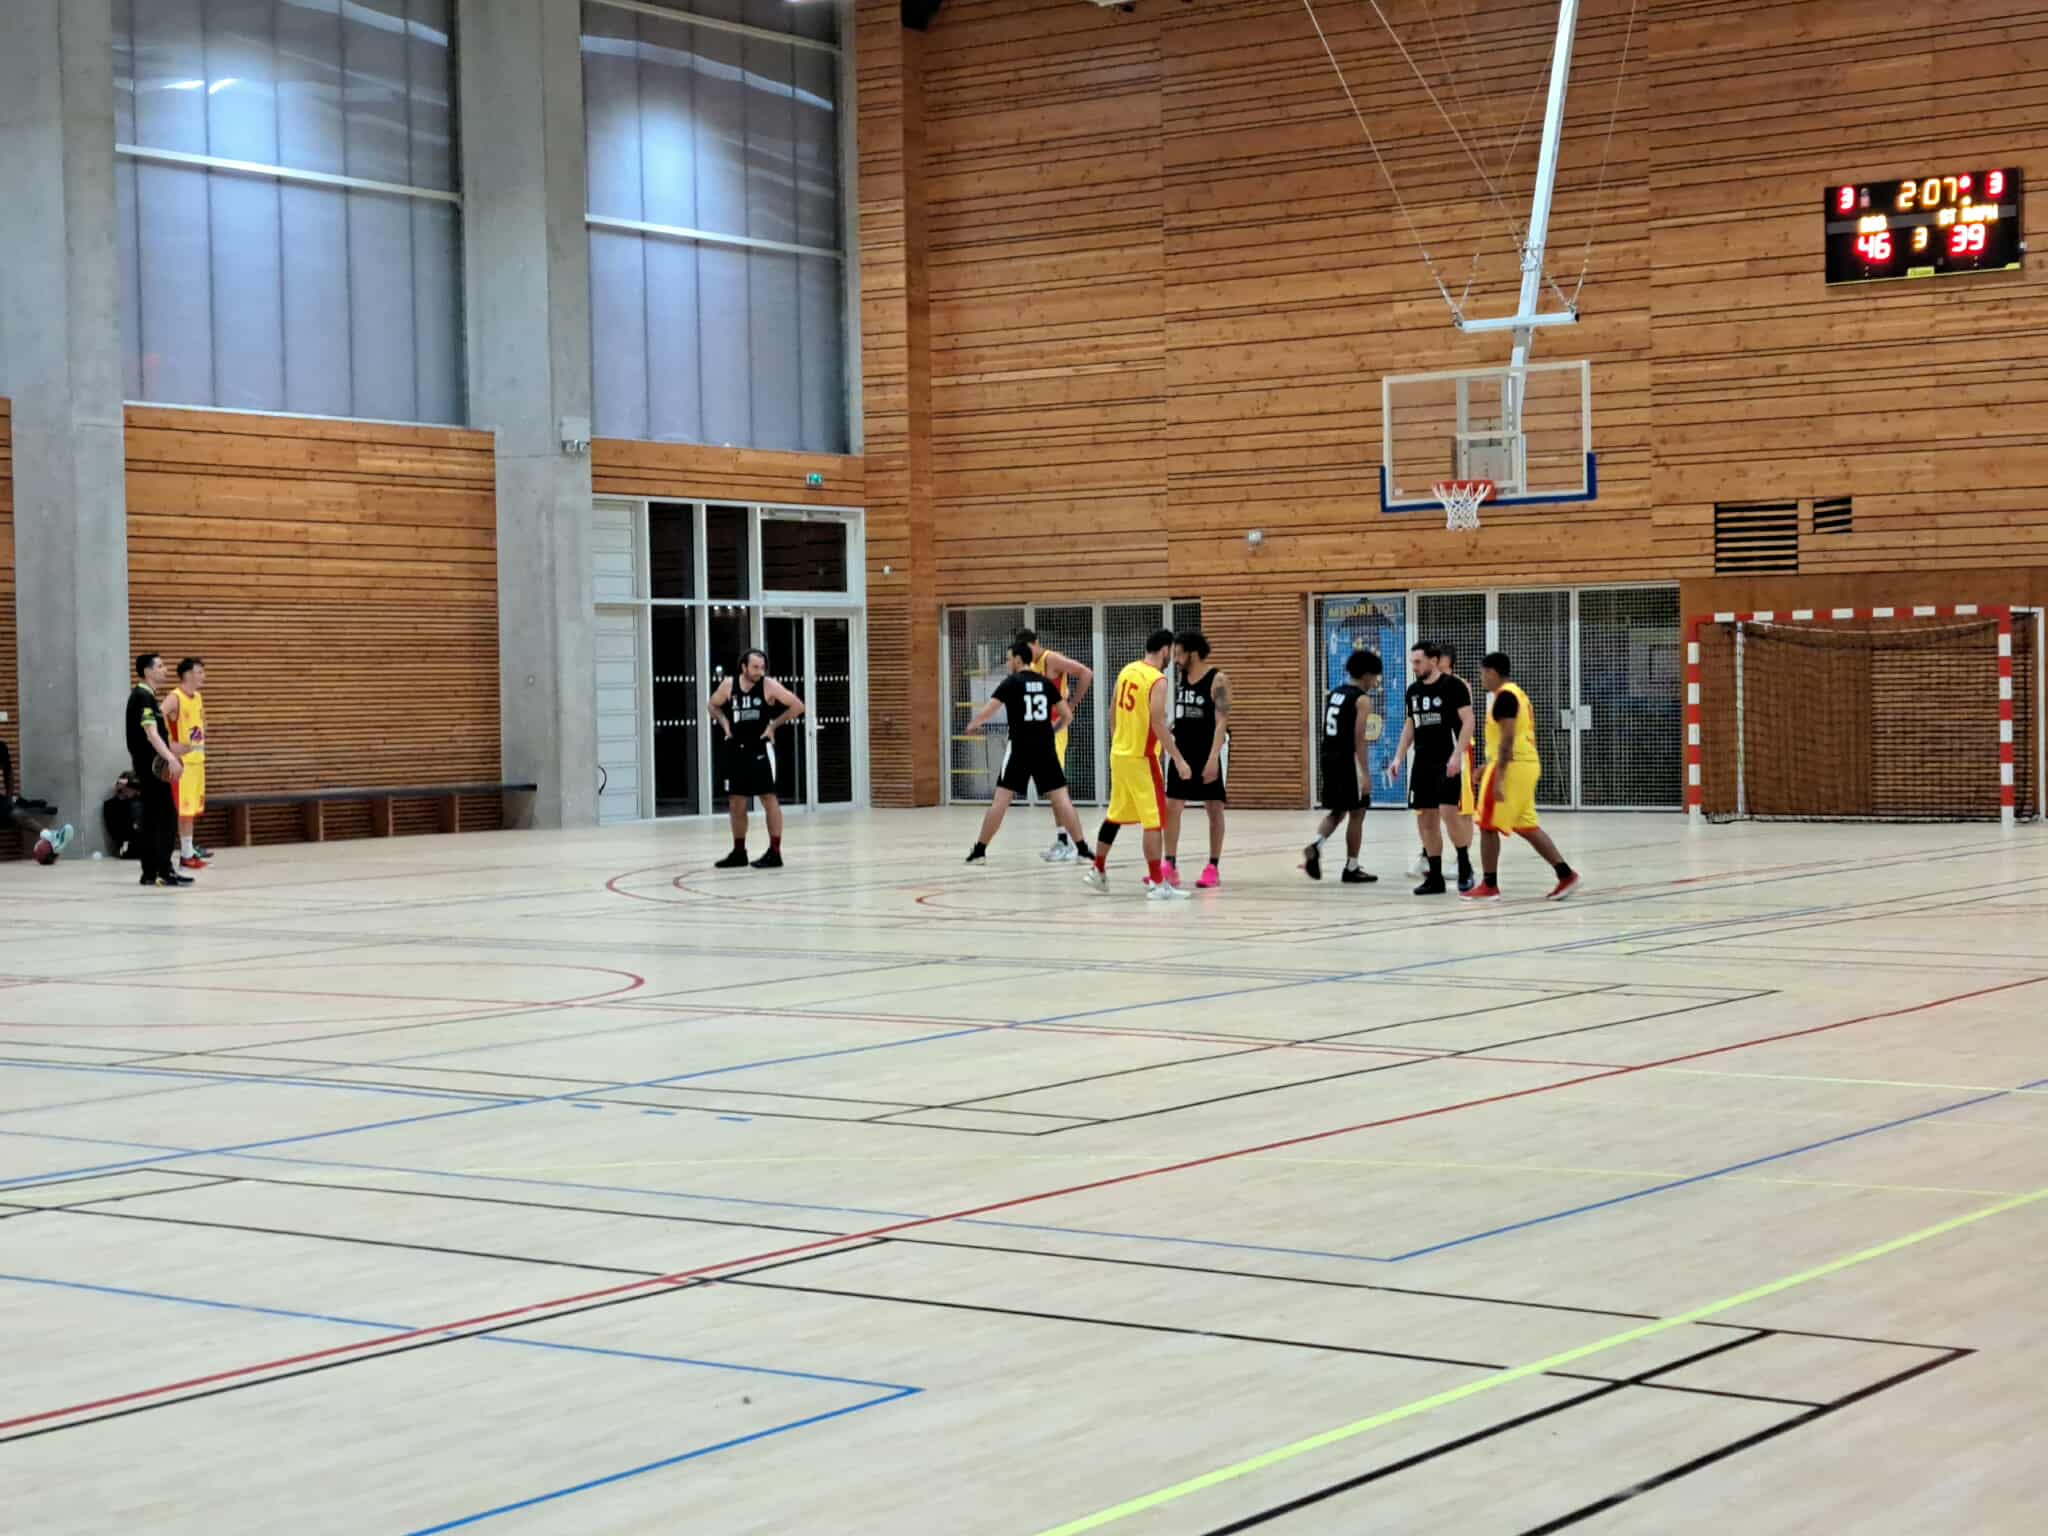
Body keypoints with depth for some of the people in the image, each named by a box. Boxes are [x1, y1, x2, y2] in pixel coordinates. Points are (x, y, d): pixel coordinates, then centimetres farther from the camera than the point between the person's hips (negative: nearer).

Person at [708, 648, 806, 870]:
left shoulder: (769, 686, -10)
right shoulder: (728, 685, 0)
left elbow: (797, 706, -10)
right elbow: (714, 706, 19)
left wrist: (774, 725, -10)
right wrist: (725, 724, 3)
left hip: (761, 749, -4)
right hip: (737, 750, 4)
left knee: (769, 799, -4)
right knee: (736, 804, 10)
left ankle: (775, 852, 0)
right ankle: (739, 853, 21)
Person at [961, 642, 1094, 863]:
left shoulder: (1011, 683, -4)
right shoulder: (1047, 683, 8)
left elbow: (986, 712, -8)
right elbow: (1067, 715, 10)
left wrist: (972, 725, 13)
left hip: (1020, 748, -3)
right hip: (1045, 748, 3)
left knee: (1001, 800, 2)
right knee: (1062, 799, 3)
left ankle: (979, 851, 5)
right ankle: (1083, 847, -2)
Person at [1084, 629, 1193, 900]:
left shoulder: (1127, 671, 7)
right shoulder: (1157, 680, -17)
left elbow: (1113, 712, 15)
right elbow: (1158, 724, -23)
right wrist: (1178, 759, -19)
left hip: (1119, 754, 8)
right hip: (1141, 757, -8)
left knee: (1115, 815, 21)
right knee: (1154, 821, -5)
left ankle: (1098, 871, 29)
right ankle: (1157, 883, -7)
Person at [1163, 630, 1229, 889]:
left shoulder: (1217, 680, -14)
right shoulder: (1181, 677, 7)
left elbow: (1221, 722, -20)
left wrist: (1213, 758, -27)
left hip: (1210, 751, -7)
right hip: (1183, 749, 7)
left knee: (1214, 809, 3)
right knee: (1171, 806, 1)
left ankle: (1214, 868, 9)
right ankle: (1171, 867, 4)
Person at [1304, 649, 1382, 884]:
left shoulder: (1332, 694, 13)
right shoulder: (1361, 699, -10)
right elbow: (1359, 739, -17)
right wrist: (1366, 773, -17)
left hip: (1329, 757, 7)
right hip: (1349, 759, -7)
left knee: (1337, 811, 16)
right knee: (1356, 813, 4)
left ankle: (1315, 846, -9)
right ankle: (1351, 868, 8)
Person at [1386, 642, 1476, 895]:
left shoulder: (1454, 685, -8)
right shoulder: (1414, 690, 12)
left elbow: (1468, 721, -11)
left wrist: (1457, 755, -21)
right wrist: (1399, 757, 13)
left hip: (1447, 761, -7)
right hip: (1423, 762, 7)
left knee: (1449, 812, -16)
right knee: (1426, 819, 5)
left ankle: (1465, 867, 2)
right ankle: (1435, 877, 11)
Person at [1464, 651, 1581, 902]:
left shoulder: (1504, 696, -14)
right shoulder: (1517, 693, 17)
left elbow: (1507, 739, -21)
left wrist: (1498, 777, -24)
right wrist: (1491, 766, 27)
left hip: (1512, 767, -10)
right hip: (1527, 764, 10)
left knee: (1488, 825, -2)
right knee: (1527, 826, 12)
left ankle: (1490, 886, 1)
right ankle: (1566, 875, 7)